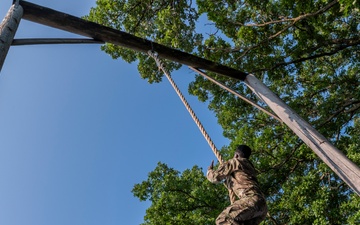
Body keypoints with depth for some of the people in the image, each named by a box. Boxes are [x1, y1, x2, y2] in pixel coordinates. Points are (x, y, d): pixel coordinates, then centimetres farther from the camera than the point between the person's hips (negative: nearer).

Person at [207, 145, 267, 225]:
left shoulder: (235, 162, 11)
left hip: (252, 200, -9)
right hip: (262, 204, 9)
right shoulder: (249, 166, 35)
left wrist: (209, 170, 28)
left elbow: (215, 177, 7)